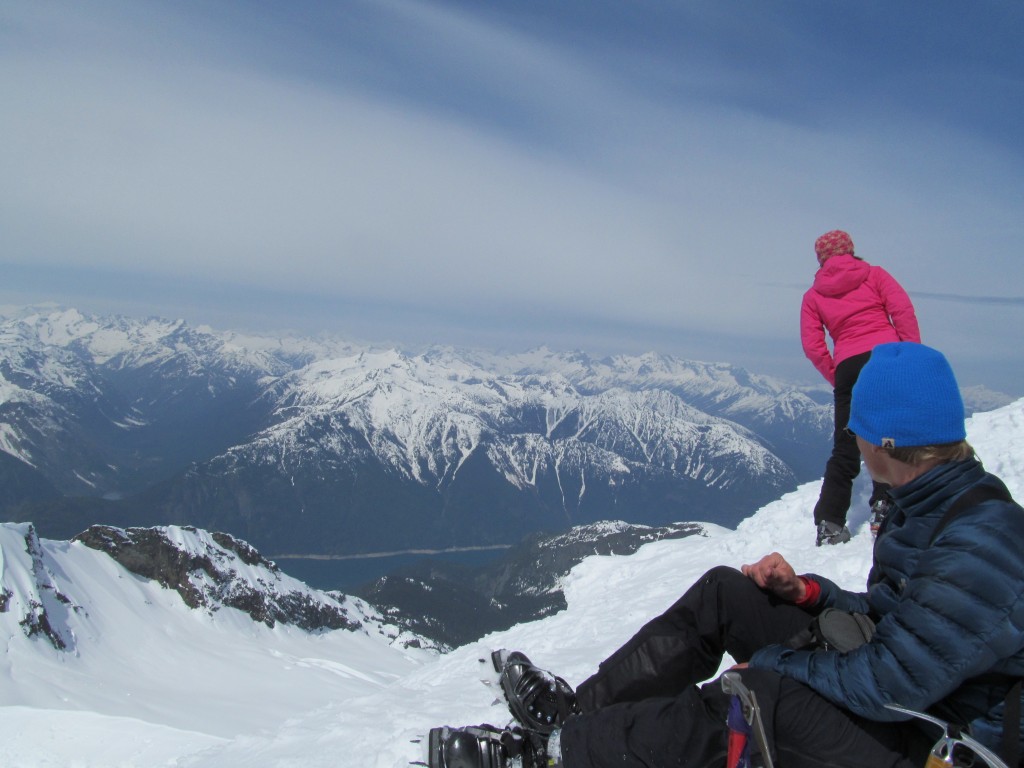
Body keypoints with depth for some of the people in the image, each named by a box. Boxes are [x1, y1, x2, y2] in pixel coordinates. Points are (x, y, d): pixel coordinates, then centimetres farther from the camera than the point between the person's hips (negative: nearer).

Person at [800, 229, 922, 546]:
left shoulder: (813, 295, 16)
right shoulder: (874, 275, 13)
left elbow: (812, 345, 6)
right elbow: (903, 310, -2)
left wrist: (836, 378, 12)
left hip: (848, 367, 2)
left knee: (845, 449, 7)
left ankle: (829, 523, 4)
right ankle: (884, 503, -11)